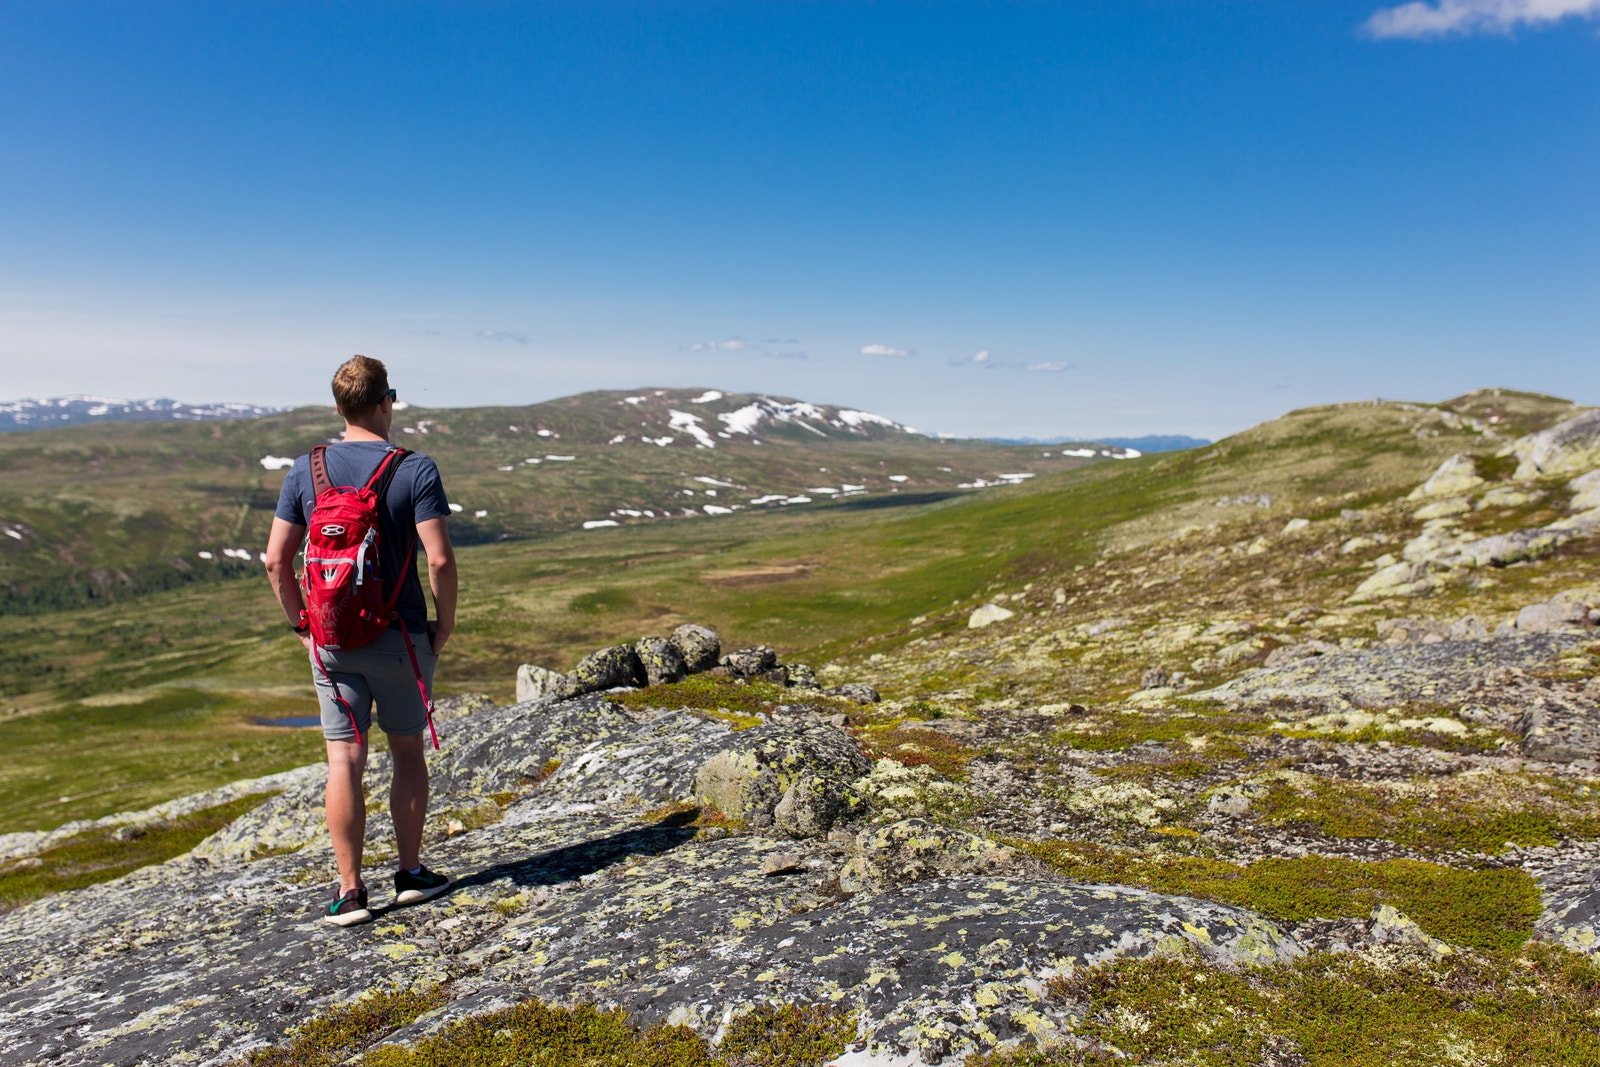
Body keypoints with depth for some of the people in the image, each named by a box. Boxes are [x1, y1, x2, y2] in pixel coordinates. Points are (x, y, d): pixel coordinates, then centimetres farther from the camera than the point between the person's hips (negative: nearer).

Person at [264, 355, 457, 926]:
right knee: (407, 753, 13)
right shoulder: (416, 470, -11)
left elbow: (276, 559, 1)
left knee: (344, 761, 7)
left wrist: (301, 623, 12)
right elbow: (439, 560, -17)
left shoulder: (305, 471, 0)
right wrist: (445, 624, -3)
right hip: (400, 636, -2)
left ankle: (350, 890, 13)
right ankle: (411, 873, 24)